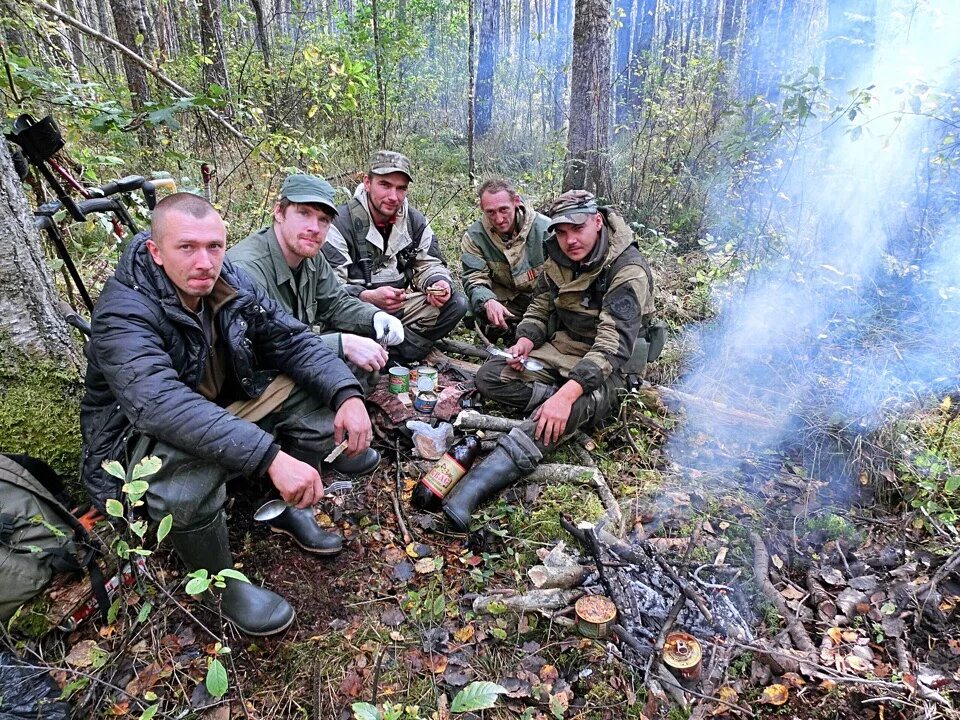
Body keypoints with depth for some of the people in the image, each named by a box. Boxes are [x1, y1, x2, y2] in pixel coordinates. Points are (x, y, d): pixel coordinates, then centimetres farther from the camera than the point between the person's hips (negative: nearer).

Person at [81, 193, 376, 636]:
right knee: (189, 459, -40)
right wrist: (270, 456, -54)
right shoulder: (122, 314, -29)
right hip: (138, 438, -6)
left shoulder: (230, 285, -10)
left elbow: (292, 340, -8)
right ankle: (221, 583, -11)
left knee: (318, 390, -9)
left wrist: (347, 394, -27)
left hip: (222, 410, 6)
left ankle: (284, 506, 10)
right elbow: (163, 404, -44)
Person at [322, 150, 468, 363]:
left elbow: (429, 265, 9)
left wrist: (439, 283, -16)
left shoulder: (415, 221, 4)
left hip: (402, 305, 5)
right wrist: (367, 297, -37)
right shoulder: (341, 222, -13)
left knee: (456, 303, -13)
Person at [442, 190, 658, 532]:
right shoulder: (558, 259, 0)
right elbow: (539, 310, 11)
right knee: (489, 376, -9)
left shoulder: (628, 270, -21)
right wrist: (523, 343, -11)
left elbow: (613, 346, -30)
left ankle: (478, 484, -50)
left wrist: (567, 394, -42)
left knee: (568, 409, -39)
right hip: (559, 349, 7)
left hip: (603, 367, -7)